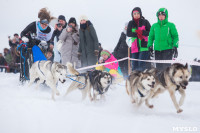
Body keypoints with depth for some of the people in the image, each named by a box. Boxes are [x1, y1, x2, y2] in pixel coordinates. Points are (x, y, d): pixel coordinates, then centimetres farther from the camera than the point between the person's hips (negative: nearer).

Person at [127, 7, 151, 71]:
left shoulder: (145, 22, 3)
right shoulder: (131, 23, 11)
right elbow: (128, 33, 0)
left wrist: (142, 32, -18)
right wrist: (136, 34, -16)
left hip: (144, 46, -3)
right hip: (135, 47, 3)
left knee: (141, 64, -16)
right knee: (134, 65, 3)